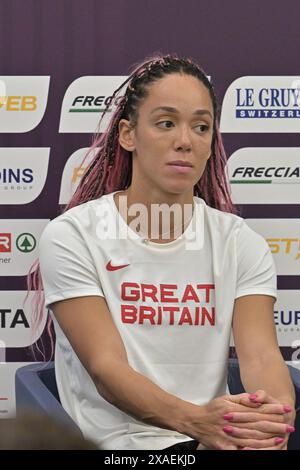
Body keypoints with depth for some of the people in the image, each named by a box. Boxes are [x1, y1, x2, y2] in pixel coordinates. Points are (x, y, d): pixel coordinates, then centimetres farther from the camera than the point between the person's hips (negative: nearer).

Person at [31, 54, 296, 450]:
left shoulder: (240, 242, 9)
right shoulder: (71, 236, -1)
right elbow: (105, 366, -12)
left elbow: (261, 353, -5)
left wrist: (275, 418, -29)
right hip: (116, 443, -4)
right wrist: (196, 420, -30)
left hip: (216, 436, 4)